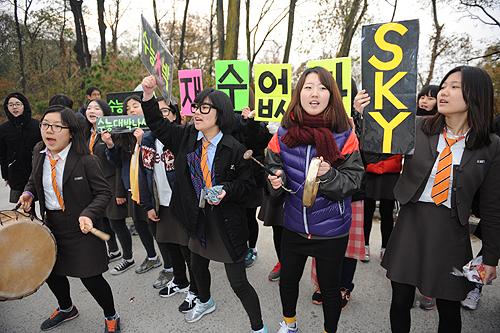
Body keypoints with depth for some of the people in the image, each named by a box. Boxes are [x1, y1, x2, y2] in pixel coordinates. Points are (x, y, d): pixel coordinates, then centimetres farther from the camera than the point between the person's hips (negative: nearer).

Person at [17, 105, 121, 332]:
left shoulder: (87, 161, -18)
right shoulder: (39, 156, 2)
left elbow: (103, 192, -15)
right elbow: (34, 181, 20)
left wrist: (88, 214, -29)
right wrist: (28, 193, -1)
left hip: (82, 228, -6)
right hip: (51, 225, 7)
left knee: (90, 278, -1)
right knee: (50, 272, 21)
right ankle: (66, 309, 53)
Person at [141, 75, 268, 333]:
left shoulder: (234, 149, -16)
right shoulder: (186, 137, -2)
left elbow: (248, 183, -8)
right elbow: (157, 124, 8)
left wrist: (226, 191, -26)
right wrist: (148, 95, -5)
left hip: (226, 222, -6)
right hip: (197, 217, 6)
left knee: (238, 283, 2)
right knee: (198, 267, 29)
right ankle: (205, 303, 61)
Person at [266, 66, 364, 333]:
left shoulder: (344, 135, -12)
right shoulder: (284, 133, -5)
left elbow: (353, 181, -10)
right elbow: (273, 168, 7)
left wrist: (328, 175, -28)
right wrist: (276, 180, -15)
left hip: (331, 230, -2)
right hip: (294, 225, 3)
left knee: (329, 288, 15)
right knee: (287, 280, 22)